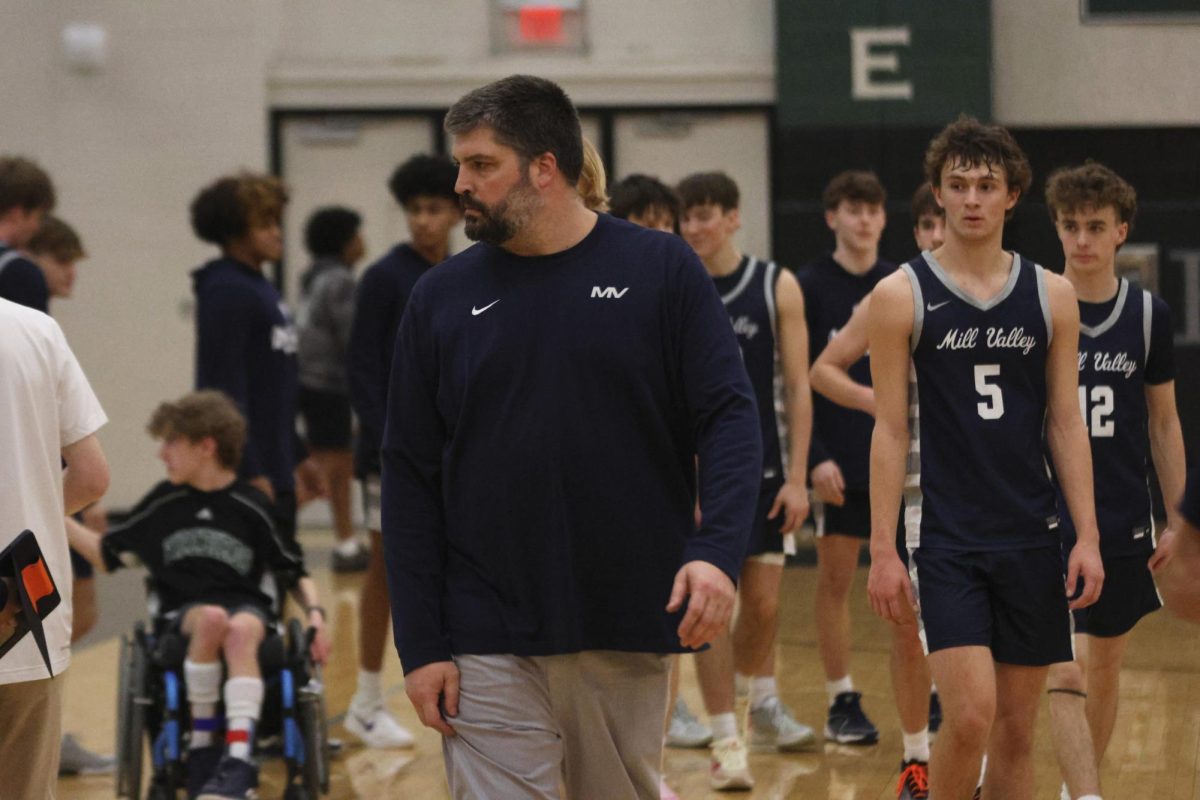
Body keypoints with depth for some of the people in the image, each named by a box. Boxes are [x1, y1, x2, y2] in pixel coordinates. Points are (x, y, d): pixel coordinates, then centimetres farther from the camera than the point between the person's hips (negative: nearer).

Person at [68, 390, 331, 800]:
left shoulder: (251, 507, 4)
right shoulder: (163, 504, 11)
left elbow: (294, 573, 10)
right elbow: (108, 555, 20)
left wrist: (315, 614, -7)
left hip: (248, 605, -1)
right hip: (183, 612, 1)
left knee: (241, 631, -39)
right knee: (213, 617, -37)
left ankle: (238, 761, -49)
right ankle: (201, 746, -27)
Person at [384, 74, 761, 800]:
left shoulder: (661, 270, 1)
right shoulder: (444, 298, 5)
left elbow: (731, 418, -4)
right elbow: (410, 478, 5)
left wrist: (717, 551, -21)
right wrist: (421, 646, -2)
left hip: (630, 632, 0)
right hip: (490, 649, 1)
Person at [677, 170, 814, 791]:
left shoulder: (777, 287, -1)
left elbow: (797, 387, -1)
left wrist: (796, 476, -6)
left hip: (762, 468, 1)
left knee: (763, 604, 8)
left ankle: (763, 704, 34)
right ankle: (725, 742, 0)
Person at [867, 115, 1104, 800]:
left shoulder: (1051, 296, 6)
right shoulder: (902, 295, -2)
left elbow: (1066, 423, 8)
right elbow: (891, 430, -2)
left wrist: (1088, 537, 0)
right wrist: (883, 550, -7)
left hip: (1032, 537, 3)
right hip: (944, 536, -3)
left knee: (1017, 730, 7)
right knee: (971, 714, -16)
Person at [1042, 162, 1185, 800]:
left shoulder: (1149, 316, 1)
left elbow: (1164, 422, 9)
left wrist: (1177, 519, 6)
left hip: (1125, 522, 3)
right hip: (1048, 522, -3)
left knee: (1105, 668, 14)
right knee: (1066, 675, -14)